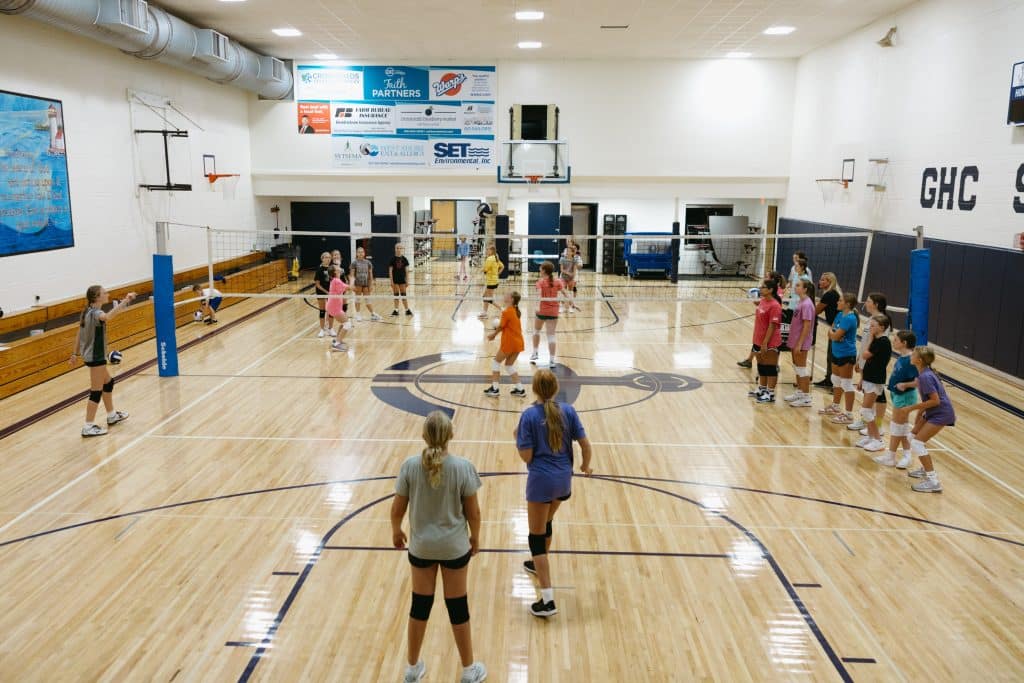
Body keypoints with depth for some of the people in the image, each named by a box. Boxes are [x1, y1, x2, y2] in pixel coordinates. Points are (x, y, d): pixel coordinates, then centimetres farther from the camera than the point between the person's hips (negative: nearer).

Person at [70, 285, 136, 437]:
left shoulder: (87, 312, 7)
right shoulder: (95, 313, -21)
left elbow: (79, 334, 13)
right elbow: (107, 317, -45)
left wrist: (75, 353, 20)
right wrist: (124, 302, -50)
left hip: (90, 355, 10)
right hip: (96, 357, -10)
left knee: (108, 382, 24)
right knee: (96, 392, -4)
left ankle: (112, 416, 38)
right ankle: (88, 427, 0)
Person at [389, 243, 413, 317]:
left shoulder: (404, 259, 1)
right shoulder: (393, 259, -4)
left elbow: (406, 271, 4)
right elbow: (390, 270, -4)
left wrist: (407, 281, 1)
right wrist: (391, 281, -9)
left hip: (402, 279, 1)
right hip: (395, 279, -1)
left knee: (403, 295, 5)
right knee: (396, 295, 4)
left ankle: (407, 310, 10)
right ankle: (396, 310, 11)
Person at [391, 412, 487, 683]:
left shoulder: (410, 466, -14)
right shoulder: (463, 467, -17)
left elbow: (397, 508, -6)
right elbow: (473, 511, -9)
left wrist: (396, 531, 14)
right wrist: (475, 536, 9)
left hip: (421, 546, 1)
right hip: (455, 547, -1)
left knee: (420, 604, 17)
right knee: (457, 606, 13)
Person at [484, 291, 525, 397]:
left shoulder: (506, 312, -16)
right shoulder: (516, 311, 8)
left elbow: (500, 327, -8)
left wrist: (493, 335, 10)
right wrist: (495, 333, 9)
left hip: (509, 343, -7)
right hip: (519, 342, 7)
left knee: (496, 362, 9)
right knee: (509, 365, 18)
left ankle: (495, 389, 9)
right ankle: (520, 389, 13)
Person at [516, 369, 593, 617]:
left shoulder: (529, 415, -12)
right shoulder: (568, 411, -2)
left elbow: (526, 456, -13)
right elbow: (585, 444, 0)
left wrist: (518, 438, 6)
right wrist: (586, 466, 19)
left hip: (541, 480, -5)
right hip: (564, 479, 5)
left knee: (537, 536, 2)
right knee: (546, 522, 31)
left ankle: (548, 600, -4)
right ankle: (539, 564, 54)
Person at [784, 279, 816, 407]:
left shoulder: (807, 304, -20)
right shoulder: (800, 301, 7)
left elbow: (807, 326, -21)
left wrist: (799, 344, -21)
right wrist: (794, 342, 15)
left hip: (801, 341, -9)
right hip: (795, 339, 9)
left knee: (801, 368, -1)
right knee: (796, 366, 18)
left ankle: (806, 398, 8)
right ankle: (799, 392, 31)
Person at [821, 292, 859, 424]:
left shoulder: (849, 318, -21)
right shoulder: (840, 315, 6)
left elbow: (835, 335, -23)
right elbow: (830, 334, 9)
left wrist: (832, 333, -2)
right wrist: (835, 334, -12)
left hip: (846, 355, -10)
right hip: (837, 352, 10)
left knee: (847, 384, -2)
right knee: (836, 380, 22)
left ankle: (849, 414, 4)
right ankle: (835, 407, 39)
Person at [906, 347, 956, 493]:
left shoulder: (925, 377, -23)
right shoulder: (925, 373, 6)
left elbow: (935, 400, -25)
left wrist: (913, 408, -20)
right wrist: (920, 413, 15)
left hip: (941, 414, -10)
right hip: (933, 412, 10)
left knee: (917, 443, -13)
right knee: (914, 435, 20)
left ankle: (933, 482, -13)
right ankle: (926, 469, 36)